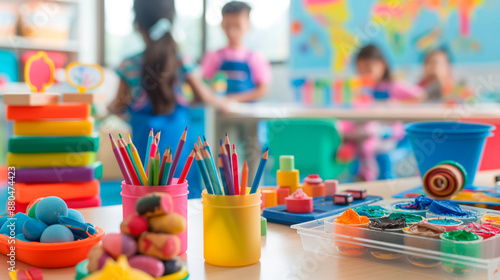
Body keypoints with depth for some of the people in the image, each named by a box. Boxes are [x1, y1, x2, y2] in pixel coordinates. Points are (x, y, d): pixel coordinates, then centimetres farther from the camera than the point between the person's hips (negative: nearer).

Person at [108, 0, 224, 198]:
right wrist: (219, 102, 21)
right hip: (177, 136, 1)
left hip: (145, 138, -1)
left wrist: (111, 107, 24)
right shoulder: (181, 62, -4)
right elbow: (203, 96, 0)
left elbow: (119, 106, 1)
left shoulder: (130, 65, -7)